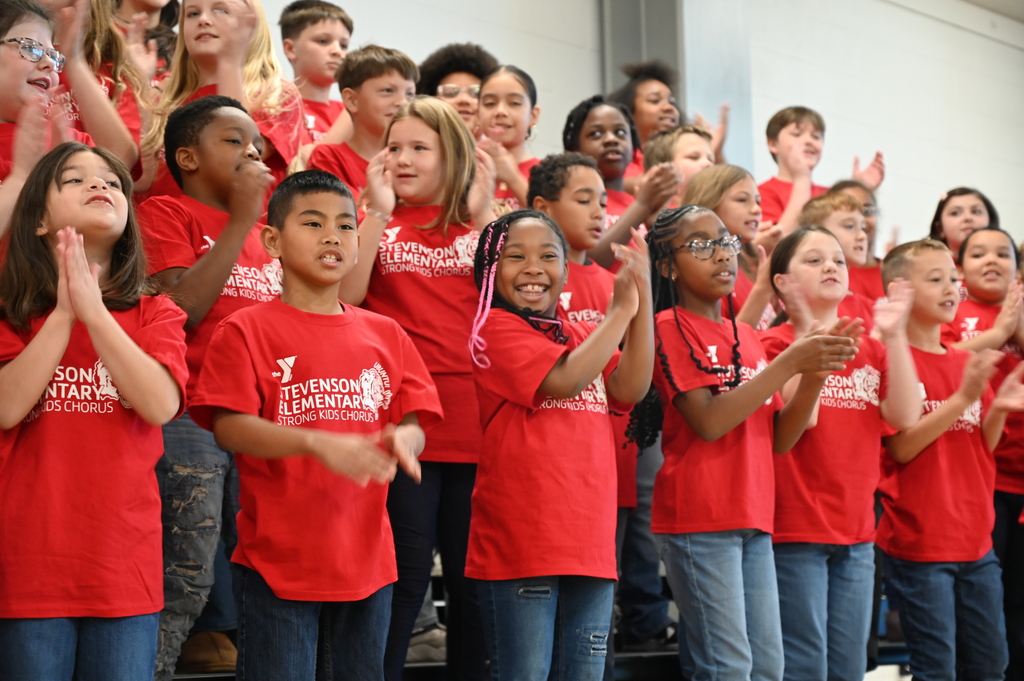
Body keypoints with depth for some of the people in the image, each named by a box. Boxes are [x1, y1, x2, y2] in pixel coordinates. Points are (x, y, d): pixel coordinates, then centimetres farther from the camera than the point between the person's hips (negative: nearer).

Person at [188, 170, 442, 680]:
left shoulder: (385, 335, 11)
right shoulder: (246, 331, -2)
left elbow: (413, 423, 8)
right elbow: (229, 427, -12)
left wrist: (401, 440, -18)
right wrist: (320, 443, -26)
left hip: (367, 563, 5)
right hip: (278, 566, -5)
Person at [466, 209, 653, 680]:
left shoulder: (582, 336, 19)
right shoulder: (496, 328, -3)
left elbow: (629, 388, 2)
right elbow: (563, 379, -17)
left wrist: (642, 300, -5)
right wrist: (620, 310, -9)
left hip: (590, 545, 7)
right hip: (519, 547, -7)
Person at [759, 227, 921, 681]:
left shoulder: (870, 350, 13)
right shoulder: (774, 345, -4)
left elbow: (904, 417, -2)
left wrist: (893, 336, -7)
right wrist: (809, 337, -20)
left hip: (856, 532, 6)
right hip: (795, 531, -6)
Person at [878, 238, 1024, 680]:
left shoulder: (967, 364, 11)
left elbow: (982, 448, 14)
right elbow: (900, 448, -15)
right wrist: (963, 398, -20)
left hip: (976, 540, 7)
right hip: (920, 542, -7)